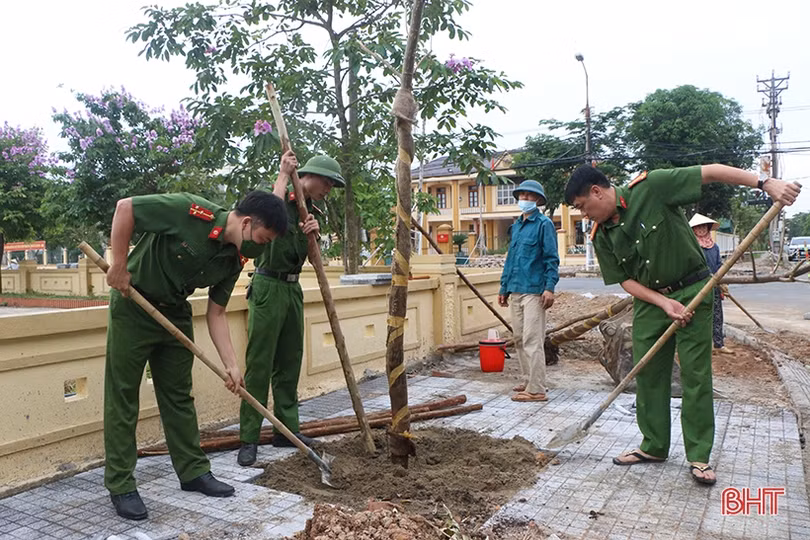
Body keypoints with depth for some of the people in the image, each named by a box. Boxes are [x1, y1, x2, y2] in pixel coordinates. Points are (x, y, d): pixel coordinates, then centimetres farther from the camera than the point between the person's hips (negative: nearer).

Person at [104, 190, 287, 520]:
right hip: (133, 305, -6)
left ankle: (193, 472, 21)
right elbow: (125, 207, -21)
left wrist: (231, 365, -8)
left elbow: (216, 314, -1)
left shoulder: (234, 259, -6)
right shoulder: (191, 211, -26)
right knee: (122, 397, 1)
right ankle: (120, 485, 11)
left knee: (179, 396, 11)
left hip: (175, 313, 7)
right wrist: (119, 265, -21)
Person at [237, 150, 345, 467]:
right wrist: (284, 174, -22)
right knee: (259, 363, -6)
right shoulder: (282, 200, -7)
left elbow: (310, 256, 9)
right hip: (269, 285, -8)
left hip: (293, 288, 8)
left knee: (290, 362, 10)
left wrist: (313, 233, -11)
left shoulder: (310, 210, 15)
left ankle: (286, 429, 20)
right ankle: (249, 439, 0)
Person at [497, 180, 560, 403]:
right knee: (519, 339, 13)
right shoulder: (516, 225, 18)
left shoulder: (544, 224, -3)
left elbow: (551, 258, -9)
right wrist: (504, 287, 20)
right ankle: (527, 380, 25)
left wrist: (549, 287, -18)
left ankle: (536, 389, -5)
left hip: (534, 290, -8)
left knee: (532, 340, -9)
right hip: (515, 290, 8)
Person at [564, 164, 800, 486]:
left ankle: (699, 457, 10)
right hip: (649, 300, 5)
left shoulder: (649, 187, -16)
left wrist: (765, 184, -25)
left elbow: (711, 172, -17)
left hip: (691, 292, -5)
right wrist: (664, 303, -14)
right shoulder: (601, 236, -2)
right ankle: (654, 447, 23)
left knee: (695, 375, -1)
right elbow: (626, 281, 1)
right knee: (647, 374, 8)